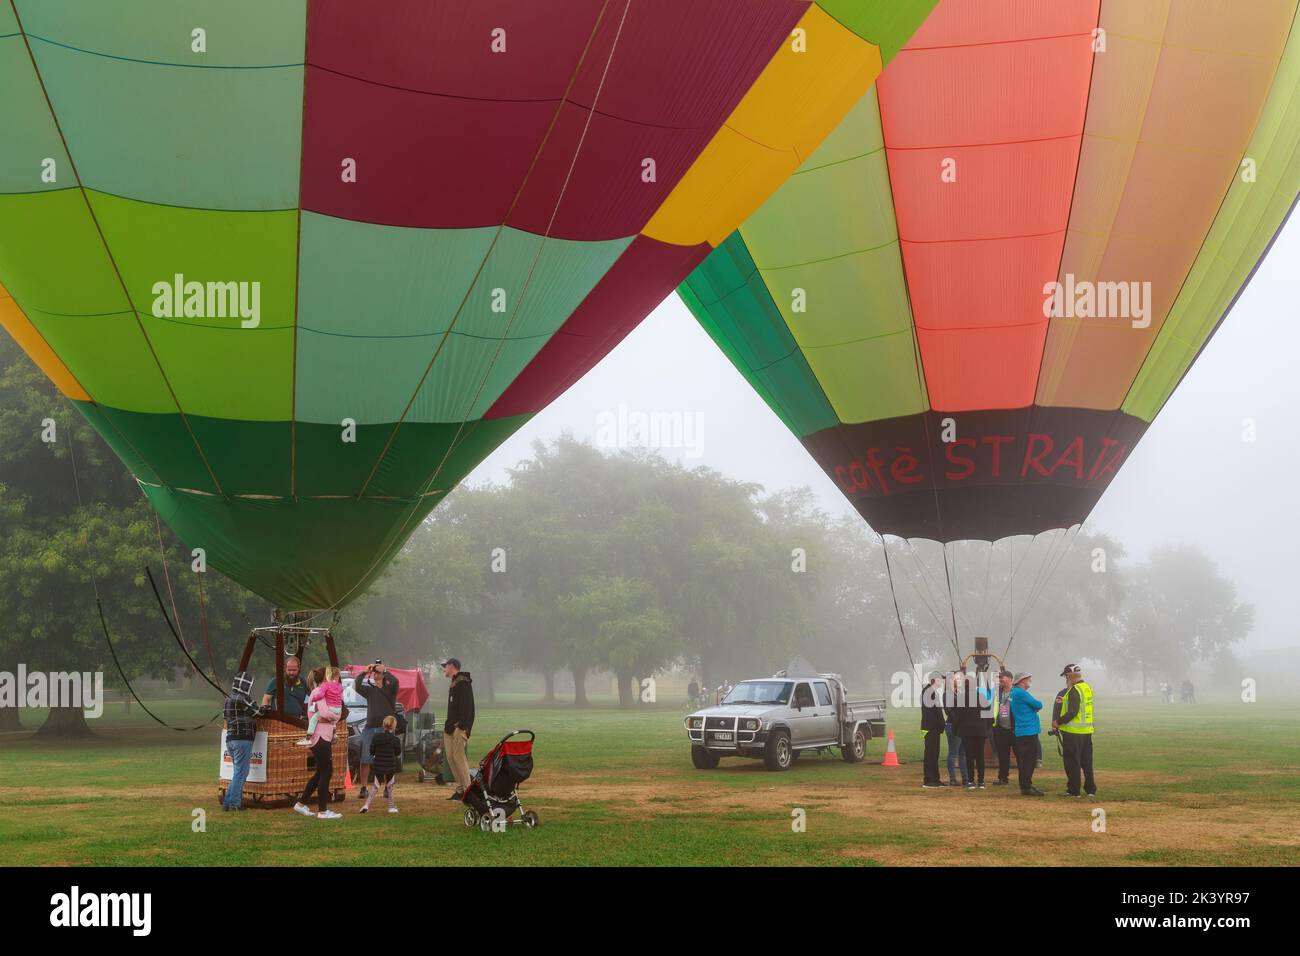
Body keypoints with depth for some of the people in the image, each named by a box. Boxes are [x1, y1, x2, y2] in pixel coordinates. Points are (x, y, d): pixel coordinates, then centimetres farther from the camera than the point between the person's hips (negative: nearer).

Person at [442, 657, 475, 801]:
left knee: (458, 756, -13)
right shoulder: (453, 684, 21)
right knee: (450, 757, 7)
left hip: (459, 726, -10)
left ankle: (467, 790, -13)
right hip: (451, 727, 10)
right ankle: (460, 789, 10)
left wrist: (462, 726, -23)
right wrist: (448, 725, 17)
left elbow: (467, 707, -18)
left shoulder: (463, 682, -10)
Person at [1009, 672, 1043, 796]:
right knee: (1028, 761, -8)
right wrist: (1037, 705, 9)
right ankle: (1026, 787, -7)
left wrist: (1034, 707, 2)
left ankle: (1026, 785, 19)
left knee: (1025, 761, 14)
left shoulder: (1014, 692, 18)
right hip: (1028, 732, -10)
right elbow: (1038, 705, -12)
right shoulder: (1021, 693, -14)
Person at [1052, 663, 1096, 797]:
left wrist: (1058, 722, -14)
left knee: (1072, 762, 0)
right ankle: (1091, 789, 18)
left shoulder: (1074, 690, -17)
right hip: (1087, 731, 9)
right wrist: (1065, 701, 20)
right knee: (1087, 762, 14)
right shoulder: (1088, 688, 11)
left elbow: (1072, 712, -22)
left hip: (1073, 732, -9)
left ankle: (1073, 790, 3)